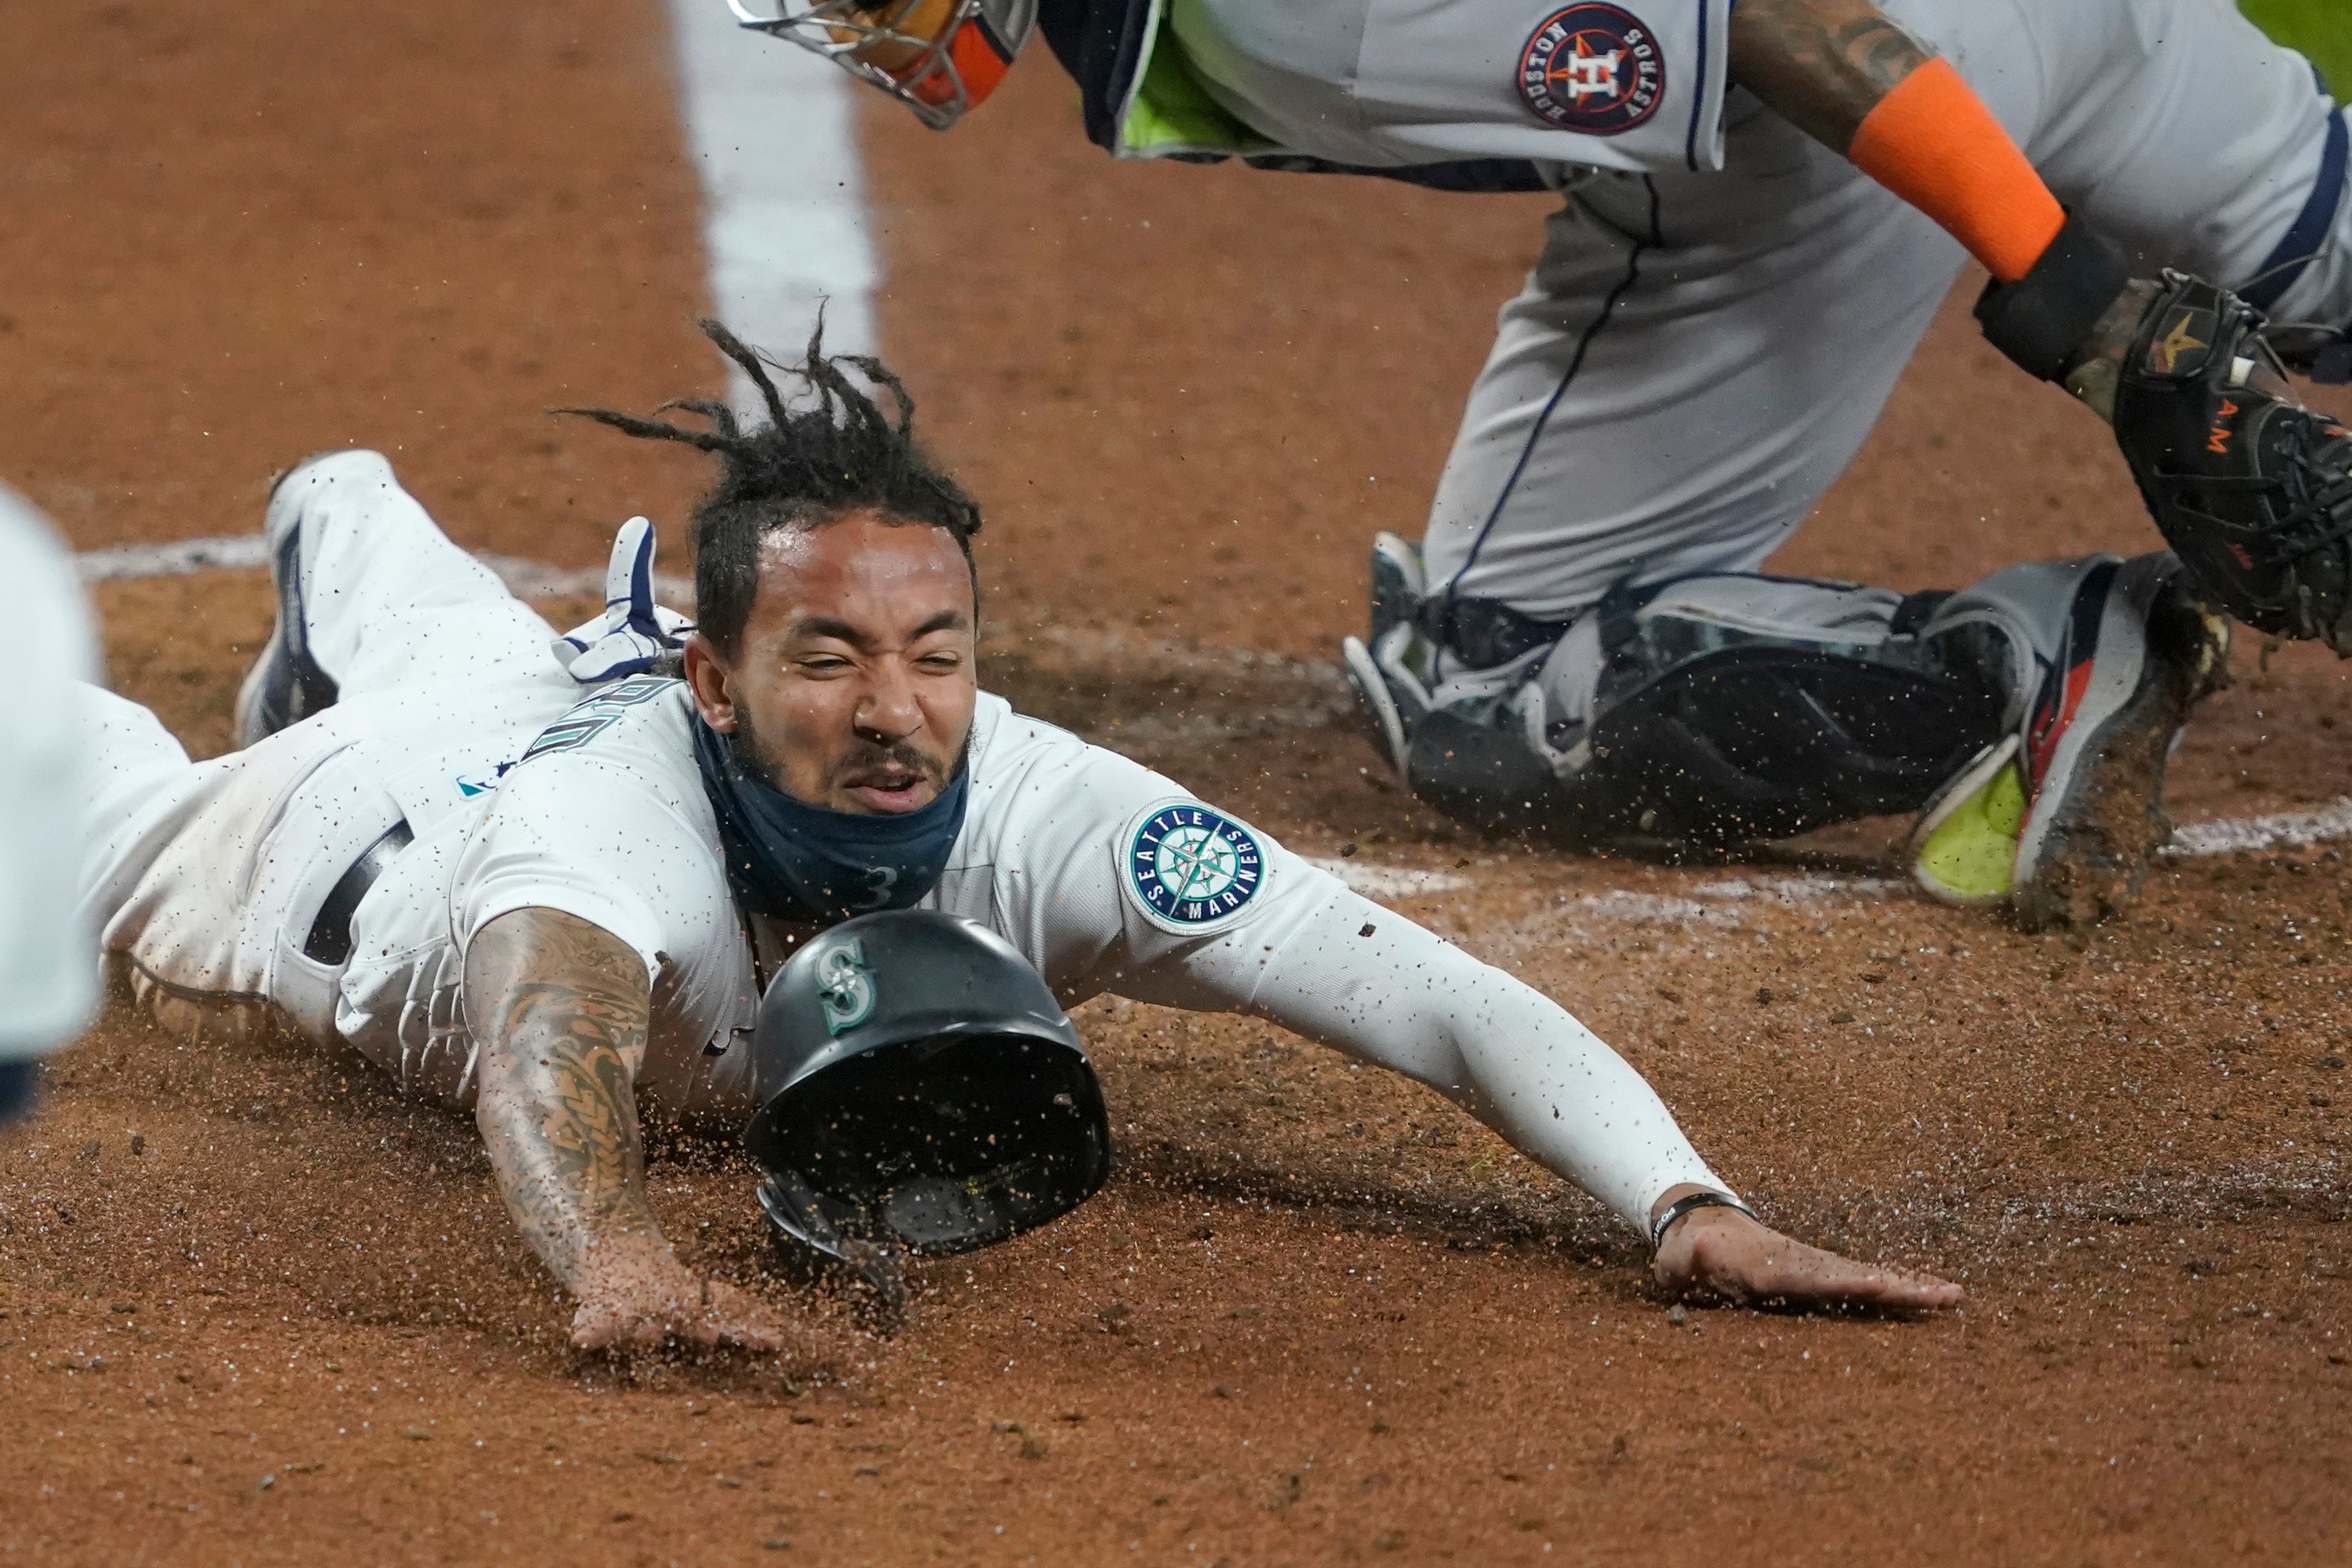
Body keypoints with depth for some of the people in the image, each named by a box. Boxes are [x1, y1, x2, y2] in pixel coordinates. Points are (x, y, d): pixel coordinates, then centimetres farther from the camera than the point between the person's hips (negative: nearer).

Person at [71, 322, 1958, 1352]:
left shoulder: (1034, 813, -47)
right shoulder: (621, 802, -55)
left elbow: (1434, 993, -55)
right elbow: (552, 1027, -77)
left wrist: (1687, 1205, -71)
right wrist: (618, 1254, -100)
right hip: (374, 829, -3)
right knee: (86, 806, 31)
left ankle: (342, 533, 71)